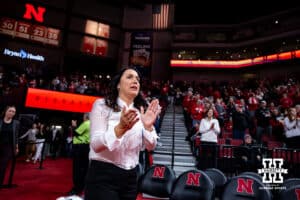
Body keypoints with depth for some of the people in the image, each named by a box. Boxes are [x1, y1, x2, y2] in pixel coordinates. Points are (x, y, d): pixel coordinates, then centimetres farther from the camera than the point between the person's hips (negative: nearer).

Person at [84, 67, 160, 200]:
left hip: (130, 177, 5)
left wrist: (148, 127, -21)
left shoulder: (141, 111, 4)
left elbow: (150, 147, -2)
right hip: (102, 176, -4)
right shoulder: (102, 105, -7)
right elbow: (95, 145, -17)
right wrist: (120, 128, -33)